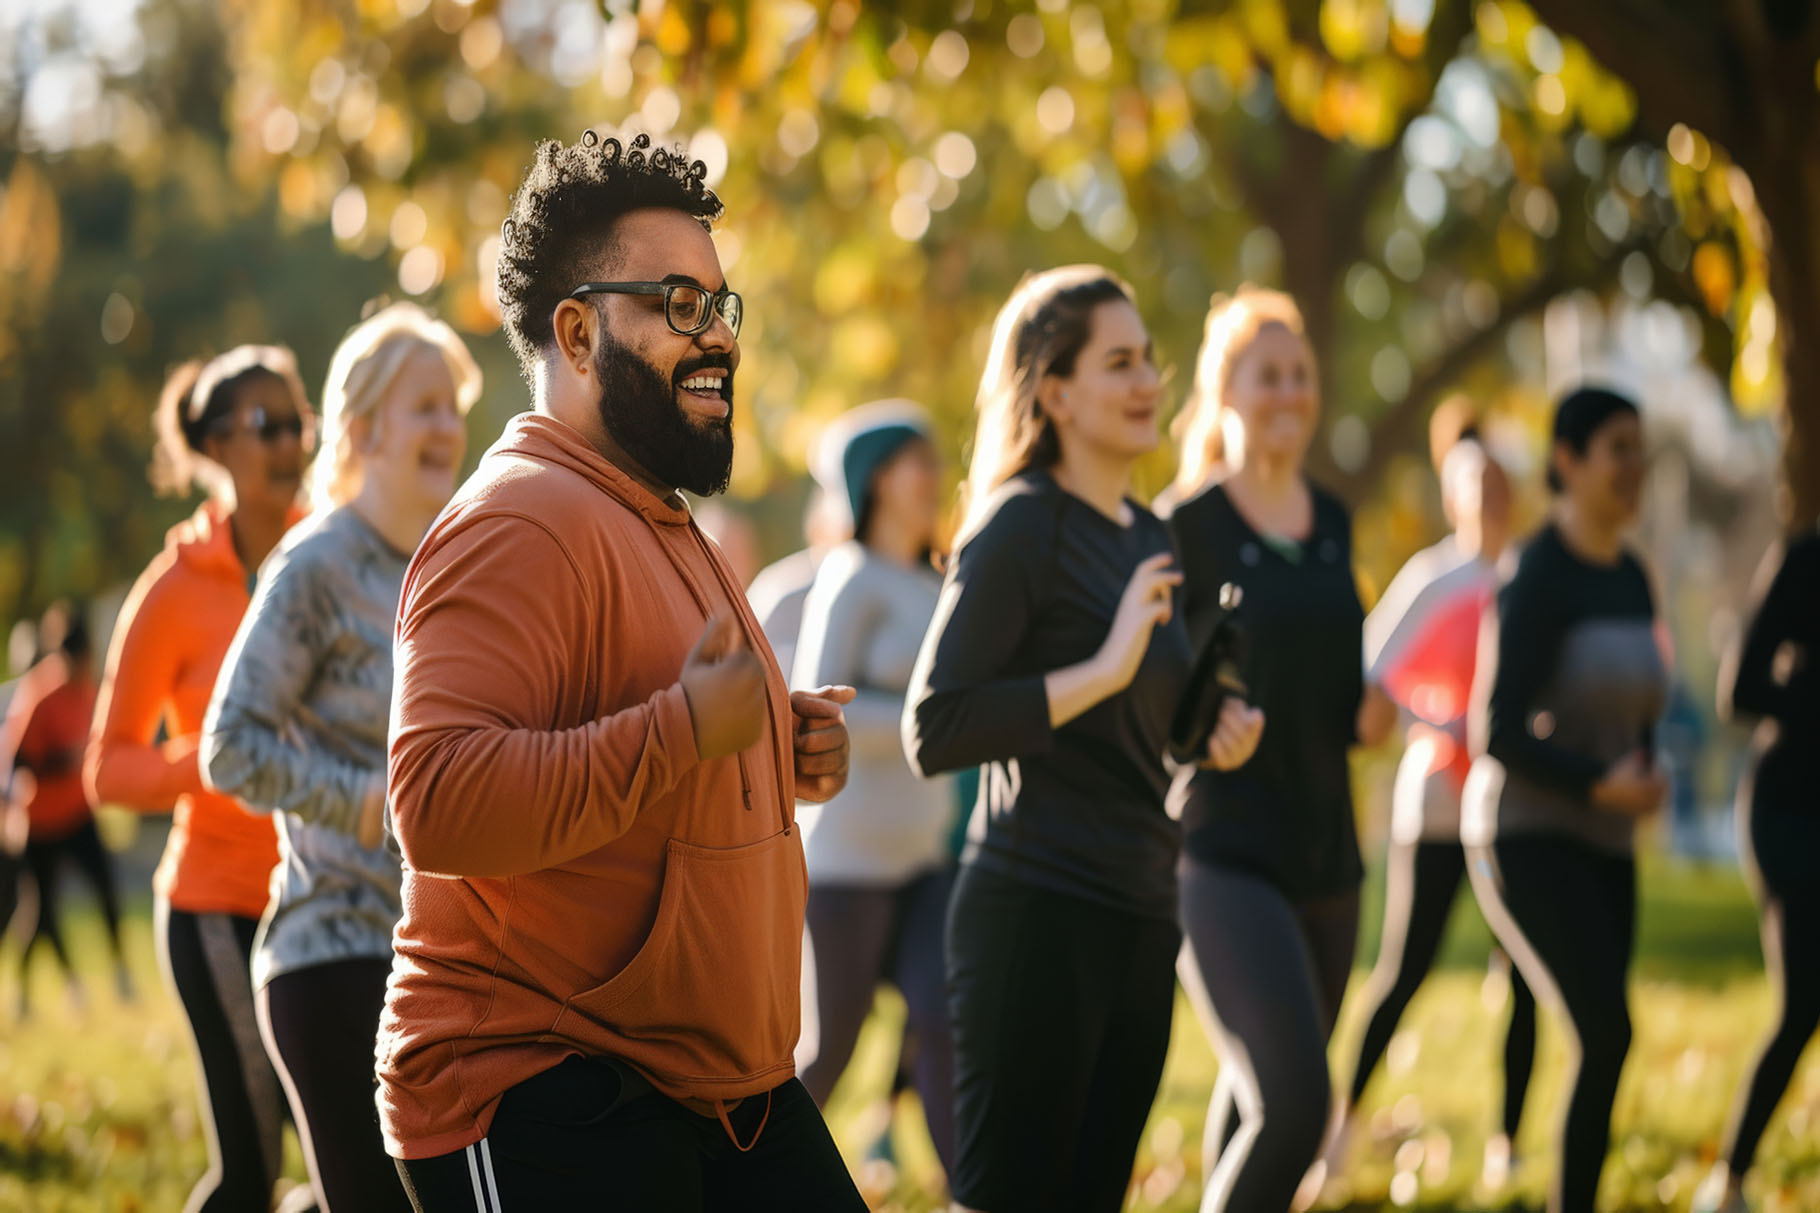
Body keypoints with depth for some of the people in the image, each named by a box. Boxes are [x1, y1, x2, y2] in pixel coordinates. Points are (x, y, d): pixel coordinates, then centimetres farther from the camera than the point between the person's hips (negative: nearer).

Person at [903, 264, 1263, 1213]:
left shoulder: (1149, 537, 15)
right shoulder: (1019, 528, -10)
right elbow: (933, 732, -18)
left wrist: (1213, 737, 7)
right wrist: (1103, 671, -20)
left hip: (1140, 917, 8)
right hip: (1036, 912, -8)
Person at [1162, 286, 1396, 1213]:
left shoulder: (1332, 522, 12)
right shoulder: (1186, 527, -8)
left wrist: (1368, 714, 4)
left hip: (1324, 853, 7)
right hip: (1224, 855, -7)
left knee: (1259, 1097, 15)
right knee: (1293, 1107, -20)